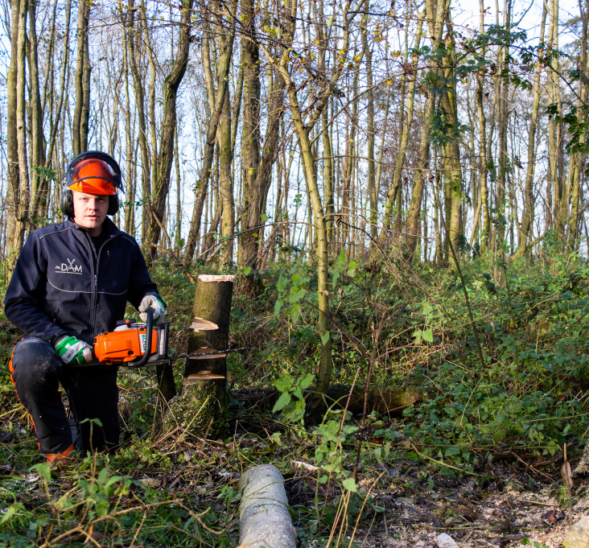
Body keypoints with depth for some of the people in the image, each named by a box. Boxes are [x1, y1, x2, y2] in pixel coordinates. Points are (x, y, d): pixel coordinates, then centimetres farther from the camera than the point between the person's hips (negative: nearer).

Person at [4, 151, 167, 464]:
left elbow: (140, 288, 18)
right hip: (48, 344, -3)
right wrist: (59, 339, -22)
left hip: (99, 355, 3)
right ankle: (58, 448, -18)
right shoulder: (43, 242, -9)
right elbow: (17, 304, -8)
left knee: (102, 449, 7)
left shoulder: (125, 248, 2)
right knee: (31, 364, -41)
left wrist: (150, 298, -8)